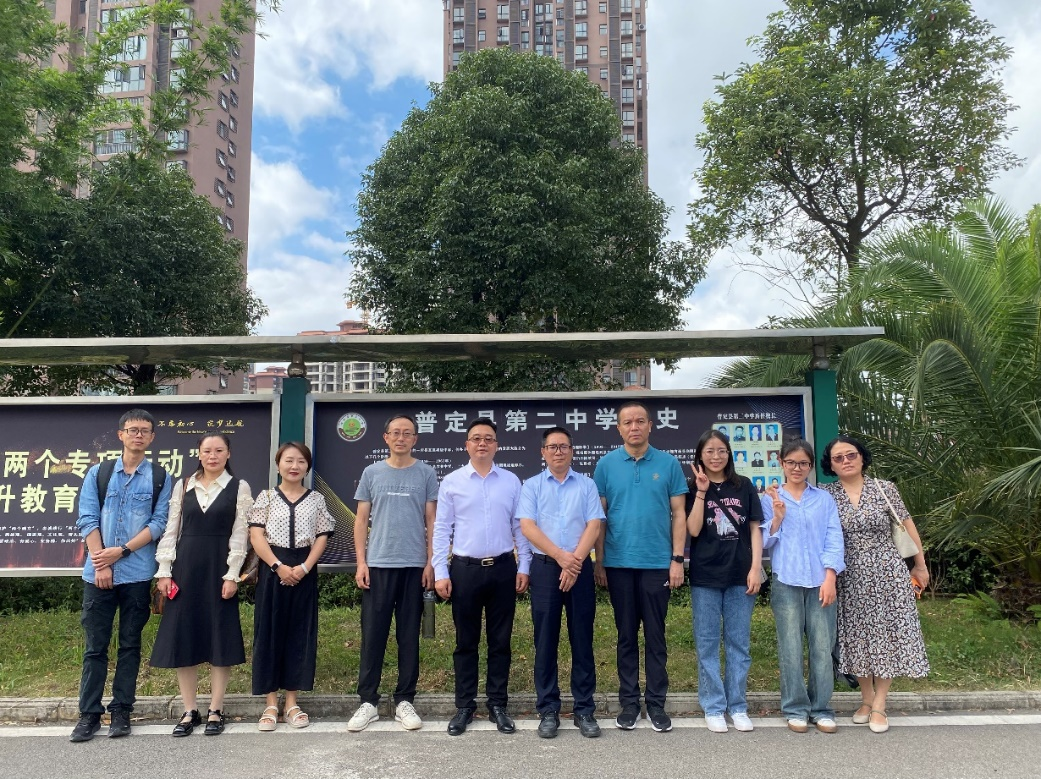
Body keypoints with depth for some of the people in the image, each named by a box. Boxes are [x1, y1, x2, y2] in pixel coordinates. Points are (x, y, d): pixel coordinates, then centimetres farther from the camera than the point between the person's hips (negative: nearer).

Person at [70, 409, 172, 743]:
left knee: (130, 645, 7)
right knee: (95, 646, 6)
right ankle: (89, 713, 14)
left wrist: (122, 550, -12)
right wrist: (101, 563, -9)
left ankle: (121, 711, 16)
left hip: (137, 574, -1)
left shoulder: (160, 478, 3)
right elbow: (87, 520, 0)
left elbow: (159, 524, -3)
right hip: (97, 572, 1)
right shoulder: (98, 473, 7)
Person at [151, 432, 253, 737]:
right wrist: (164, 571, 0)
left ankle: (215, 711, 14)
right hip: (186, 567, 3)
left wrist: (232, 575, -9)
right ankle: (189, 711, 17)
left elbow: (240, 535, -3)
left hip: (219, 569, -2)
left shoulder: (239, 488, 1)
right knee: (183, 638, 4)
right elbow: (170, 530, 7)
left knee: (220, 638, 3)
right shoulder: (183, 486, 8)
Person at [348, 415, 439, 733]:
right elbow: (361, 520, 7)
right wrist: (361, 562, -1)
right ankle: (368, 701, 12)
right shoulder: (372, 472, 6)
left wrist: (430, 562, -3)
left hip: (414, 565, 0)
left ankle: (405, 701, 16)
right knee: (372, 635, 3)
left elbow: (431, 521, 5)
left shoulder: (426, 474, 4)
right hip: (378, 564, 1)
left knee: (409, 635, 6)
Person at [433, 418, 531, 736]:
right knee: (466, 642, 8)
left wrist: (523, 567, 1)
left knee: (500, 641, 9)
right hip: (465, 569, -1)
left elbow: (520, 528, 6)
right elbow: (441, 530, 1)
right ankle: (464, 706, 19)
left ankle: (497, 704, 20)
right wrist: (440, 573, -4)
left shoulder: (511, 482, 5)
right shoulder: (451, 482, 1)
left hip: (503, 568, 1)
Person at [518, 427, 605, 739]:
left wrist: (575, 561, -13)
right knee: (545, 640, 3)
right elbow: (528, 527, -5)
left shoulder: (587, 485, 8)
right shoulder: (531, 486, 6)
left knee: (582, 640, 4)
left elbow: (594, 526, -1)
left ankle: (584, 710, 13)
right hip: (545, 567, 0)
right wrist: (561, 556, -13)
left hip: (580, 567, 1)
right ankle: (548, 710, 12)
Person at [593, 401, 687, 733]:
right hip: (619, 564, 1)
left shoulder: (668, 463, 1)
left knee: (655, 636, 7)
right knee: (626, 635, 10)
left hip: (657, 563, 0)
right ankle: (629, 702, 21)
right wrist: (598, 562, 1)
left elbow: (678, 514, 2)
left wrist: (677, 559, -3)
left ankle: (656, 704, 19)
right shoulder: (606, 464, 2)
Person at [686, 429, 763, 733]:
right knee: (708, 643, 4)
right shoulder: (693, 489, 3)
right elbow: (693, 530, -8)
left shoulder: (744, 486, 6)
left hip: (740, 575, 1)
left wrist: (756, 567, -3)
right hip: (705, 576, -1)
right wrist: (702, 492, -13)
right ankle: (713, 707, 13)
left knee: (739, 643, 7)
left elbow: (754, 529, 5)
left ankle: (738, 706, 17)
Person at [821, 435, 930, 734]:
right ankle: (866, 698, 22)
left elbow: (907, 525, 5)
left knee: (886, 634, 1)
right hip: (851, 578, 1)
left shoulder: (885, 488, -2)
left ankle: (879, 704, 11)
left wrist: (920, 564, 8)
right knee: (857, 636, 8)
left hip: (887, 572, -1)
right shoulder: (826, 494, -1)